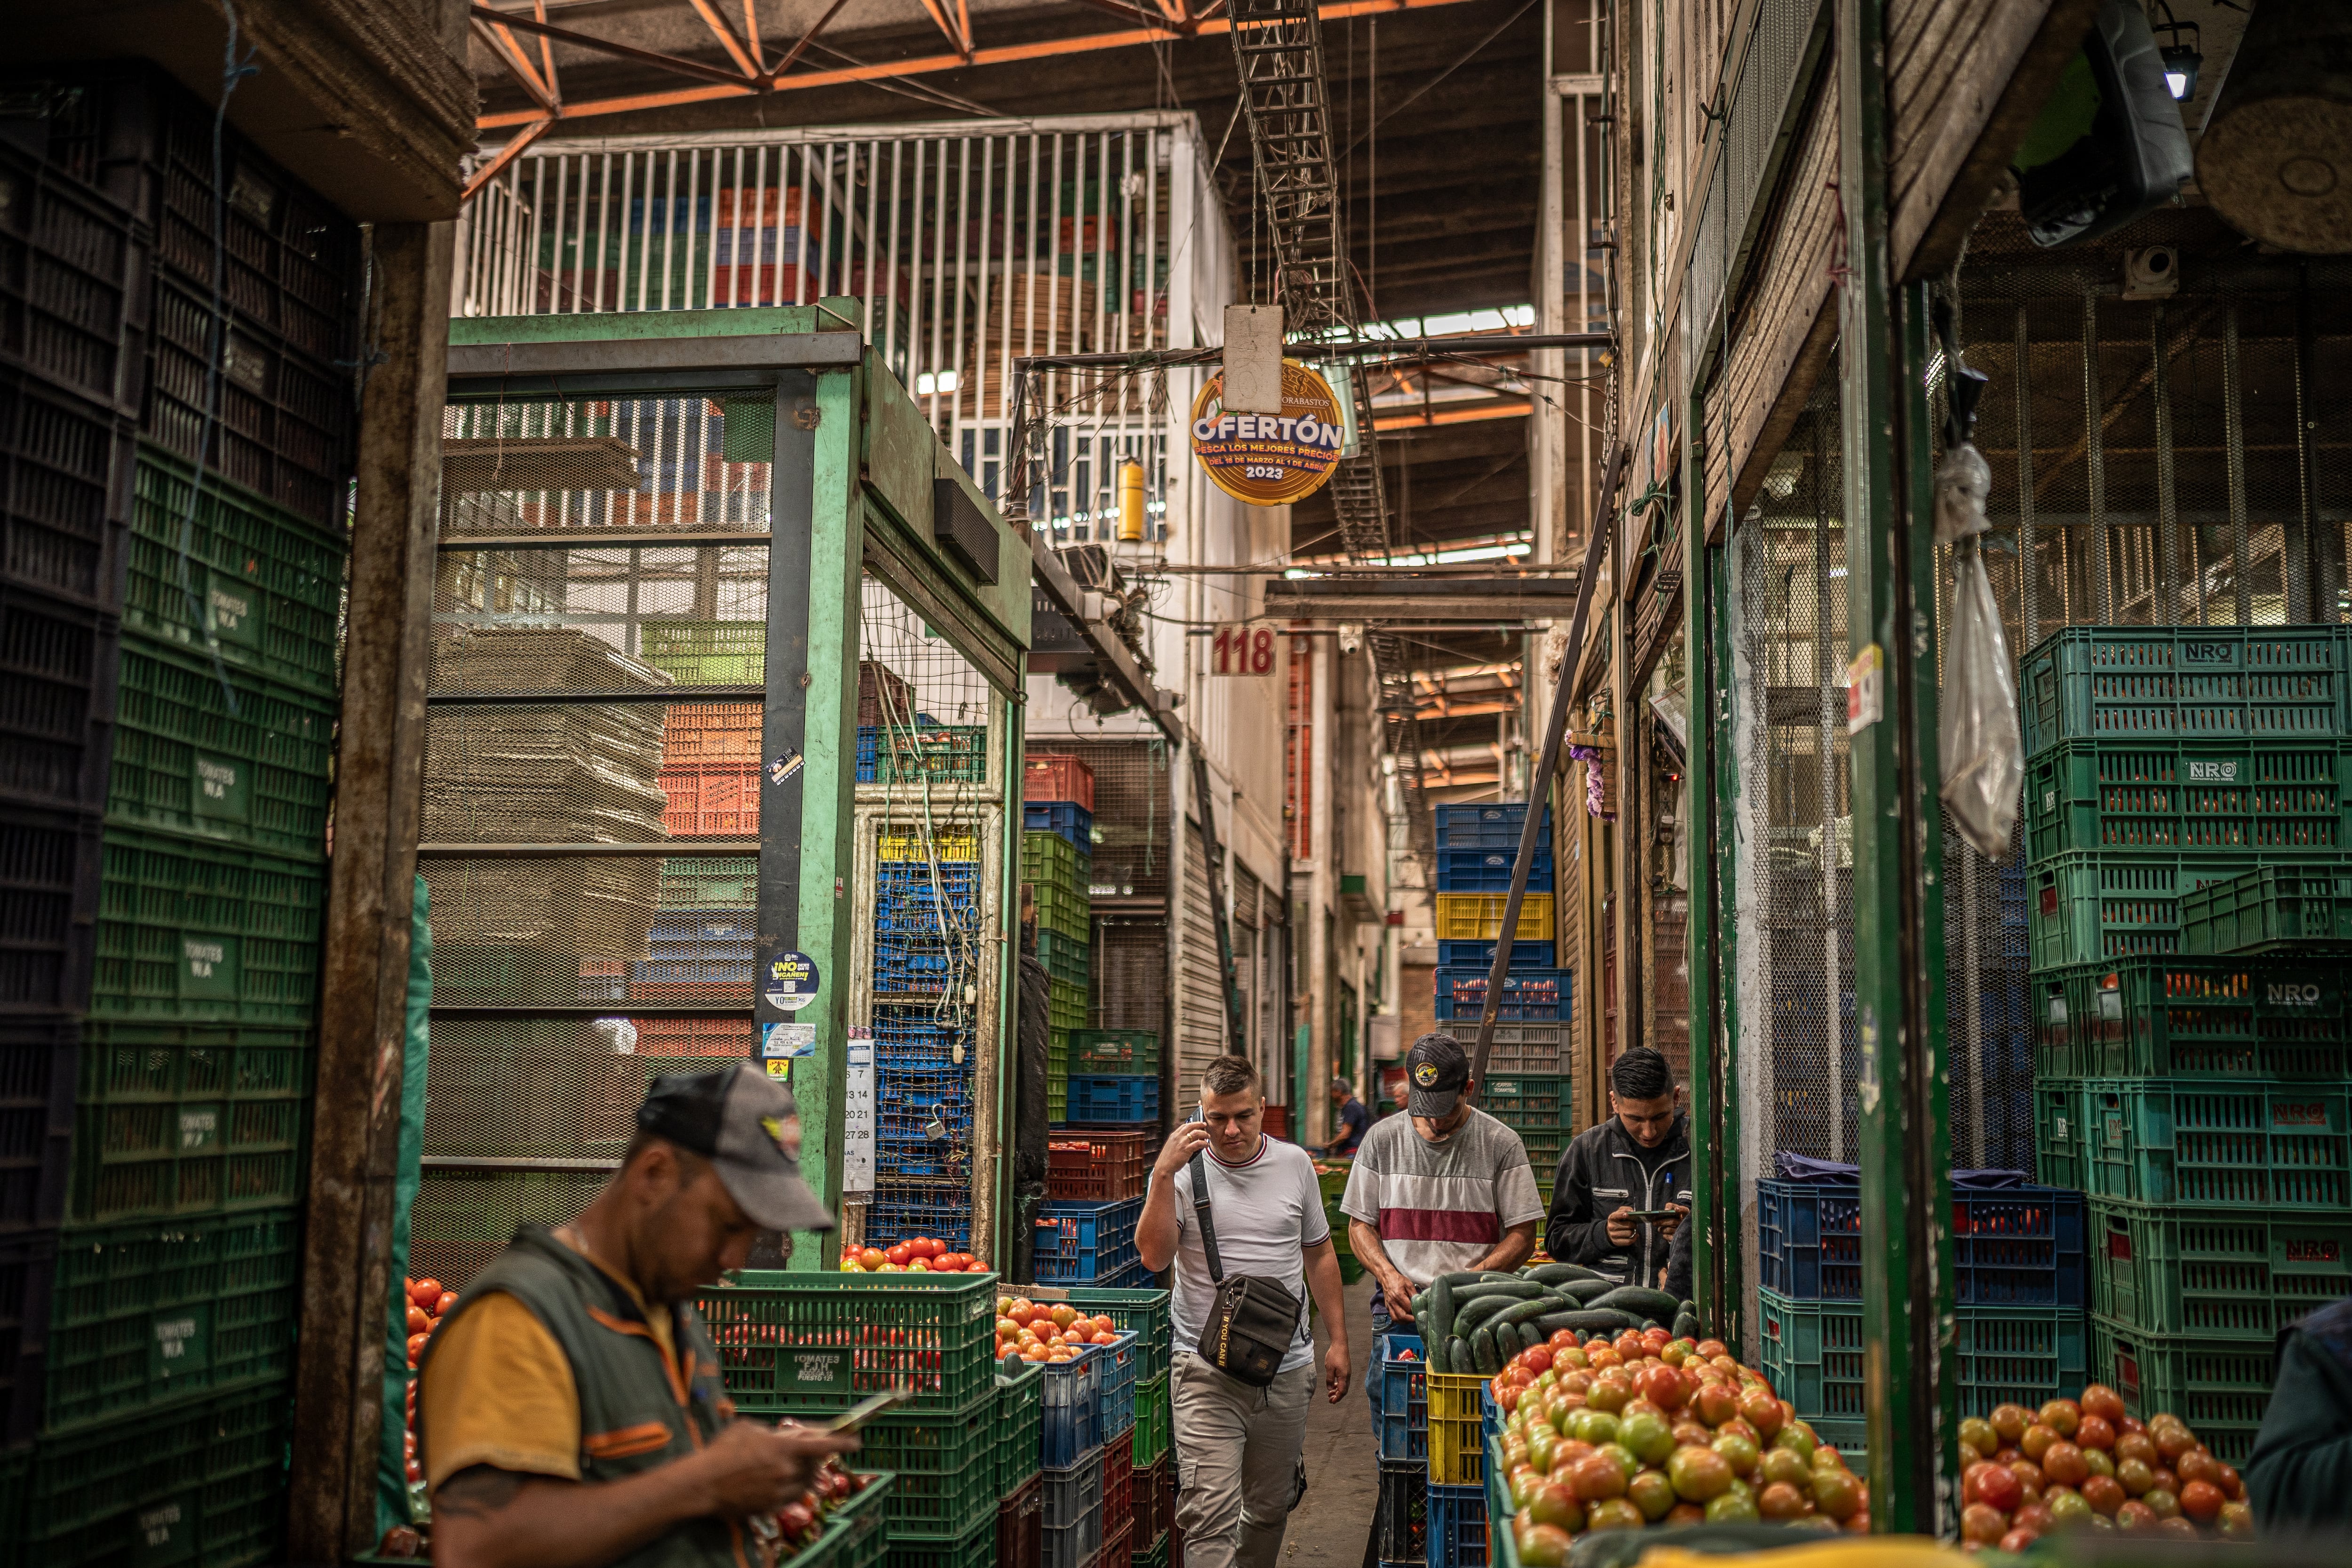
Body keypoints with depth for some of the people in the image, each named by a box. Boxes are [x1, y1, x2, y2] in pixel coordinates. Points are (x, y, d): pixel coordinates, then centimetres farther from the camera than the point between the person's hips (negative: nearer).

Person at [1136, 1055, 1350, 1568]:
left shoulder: (1294, 1164, 6)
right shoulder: (1185, 1169, -3)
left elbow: (1319, 1254, 14)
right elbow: (1154, 1256, -14)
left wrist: (1338, 1340, 12)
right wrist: (1164, 1173, -21)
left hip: (1287, 1368, 3)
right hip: (1207, 1372, -3)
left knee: (1270, 1506, 14)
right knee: (1210, 1511, -12)